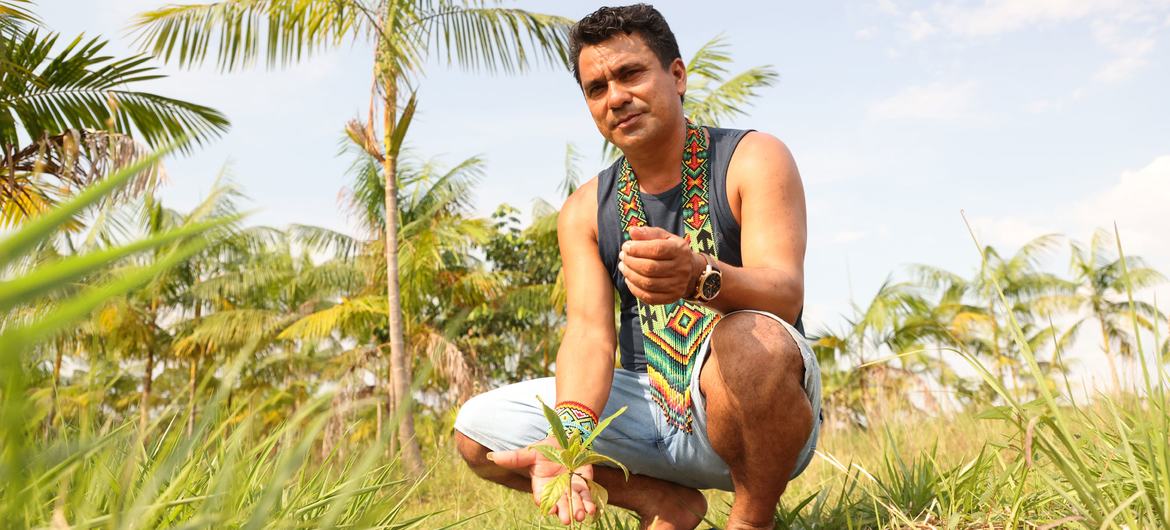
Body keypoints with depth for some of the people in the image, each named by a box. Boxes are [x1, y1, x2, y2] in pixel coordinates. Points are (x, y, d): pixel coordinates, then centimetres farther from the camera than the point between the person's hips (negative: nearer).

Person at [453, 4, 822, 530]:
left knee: (750, 339, -38)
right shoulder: (585, 211, 5)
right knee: (477, 428, -8)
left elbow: (786, 295, -21)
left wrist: (699, 274, -44)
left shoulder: (753, 158, -7)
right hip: (649, 409, 4)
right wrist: (572, 430, -28)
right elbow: (589, 332, -7)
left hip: (755, 418, -4)